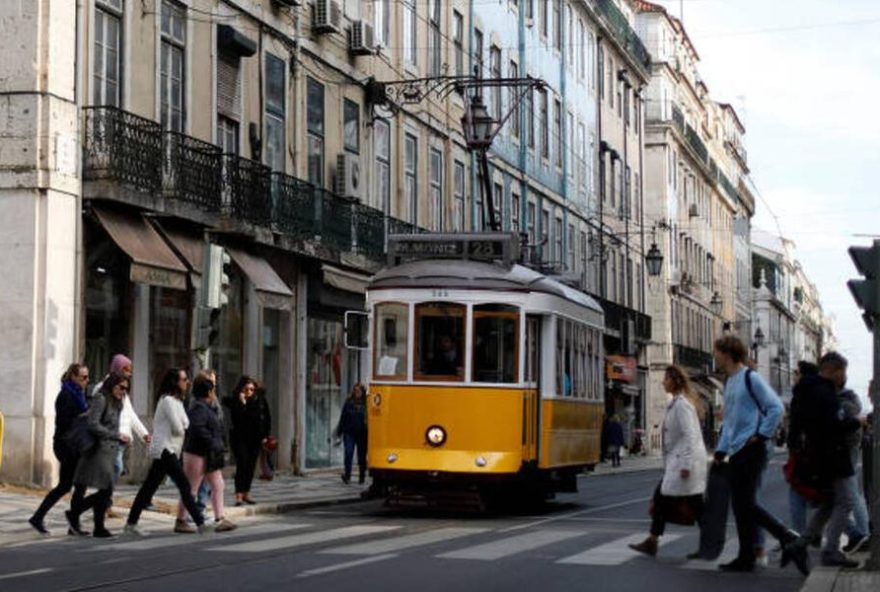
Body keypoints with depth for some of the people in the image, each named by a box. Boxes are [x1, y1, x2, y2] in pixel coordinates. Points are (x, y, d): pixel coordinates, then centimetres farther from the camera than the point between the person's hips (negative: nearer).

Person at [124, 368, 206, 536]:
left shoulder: (176, 401, 19)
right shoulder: (168, 401, -13)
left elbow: (185, 424, 15)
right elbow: (177, 427, -16)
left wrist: (181, 429, -5)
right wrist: (182, 430, 4)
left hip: (170, 450, 10)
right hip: (165, 449, -10)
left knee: (149, 487, 10)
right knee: (184, 485, -11)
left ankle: (131, 523, 12)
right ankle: (200, 523, -12)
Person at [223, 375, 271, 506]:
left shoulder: (260, 402, 5)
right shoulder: (234, 402, -4)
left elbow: (267, 419, 10)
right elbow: (235, 419, -20)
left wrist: (265, 435, 5)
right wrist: (242, 403, -22)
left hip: (255, 439, 3)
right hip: (240, 439, -3)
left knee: (251, 466, 6)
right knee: (242, 465, -11)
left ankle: (246, 493, 16)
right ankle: (239, 495, -10)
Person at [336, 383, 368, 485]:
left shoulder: (366, 404, 0)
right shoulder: (349, 402, 4)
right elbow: (343, 418, 8)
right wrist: (339, 432, 6)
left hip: (362, 433, 0)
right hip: (349, 432, 0)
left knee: (362, 455, 8)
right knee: (348, 453, -12)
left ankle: (362, 476, 20)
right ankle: (347, 475, -8)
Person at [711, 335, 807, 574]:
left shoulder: (751, 378, -10)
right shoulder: (729, 383, 16)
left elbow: (776, 407, -15)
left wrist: (762, 435, -15)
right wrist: (721, 450, 16)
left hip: (751, 450, -9)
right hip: (737, 453, 9)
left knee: (746, 504, -8)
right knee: (740, 505, 8)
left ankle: (788, 539, 1)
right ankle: (746, 558, 10)